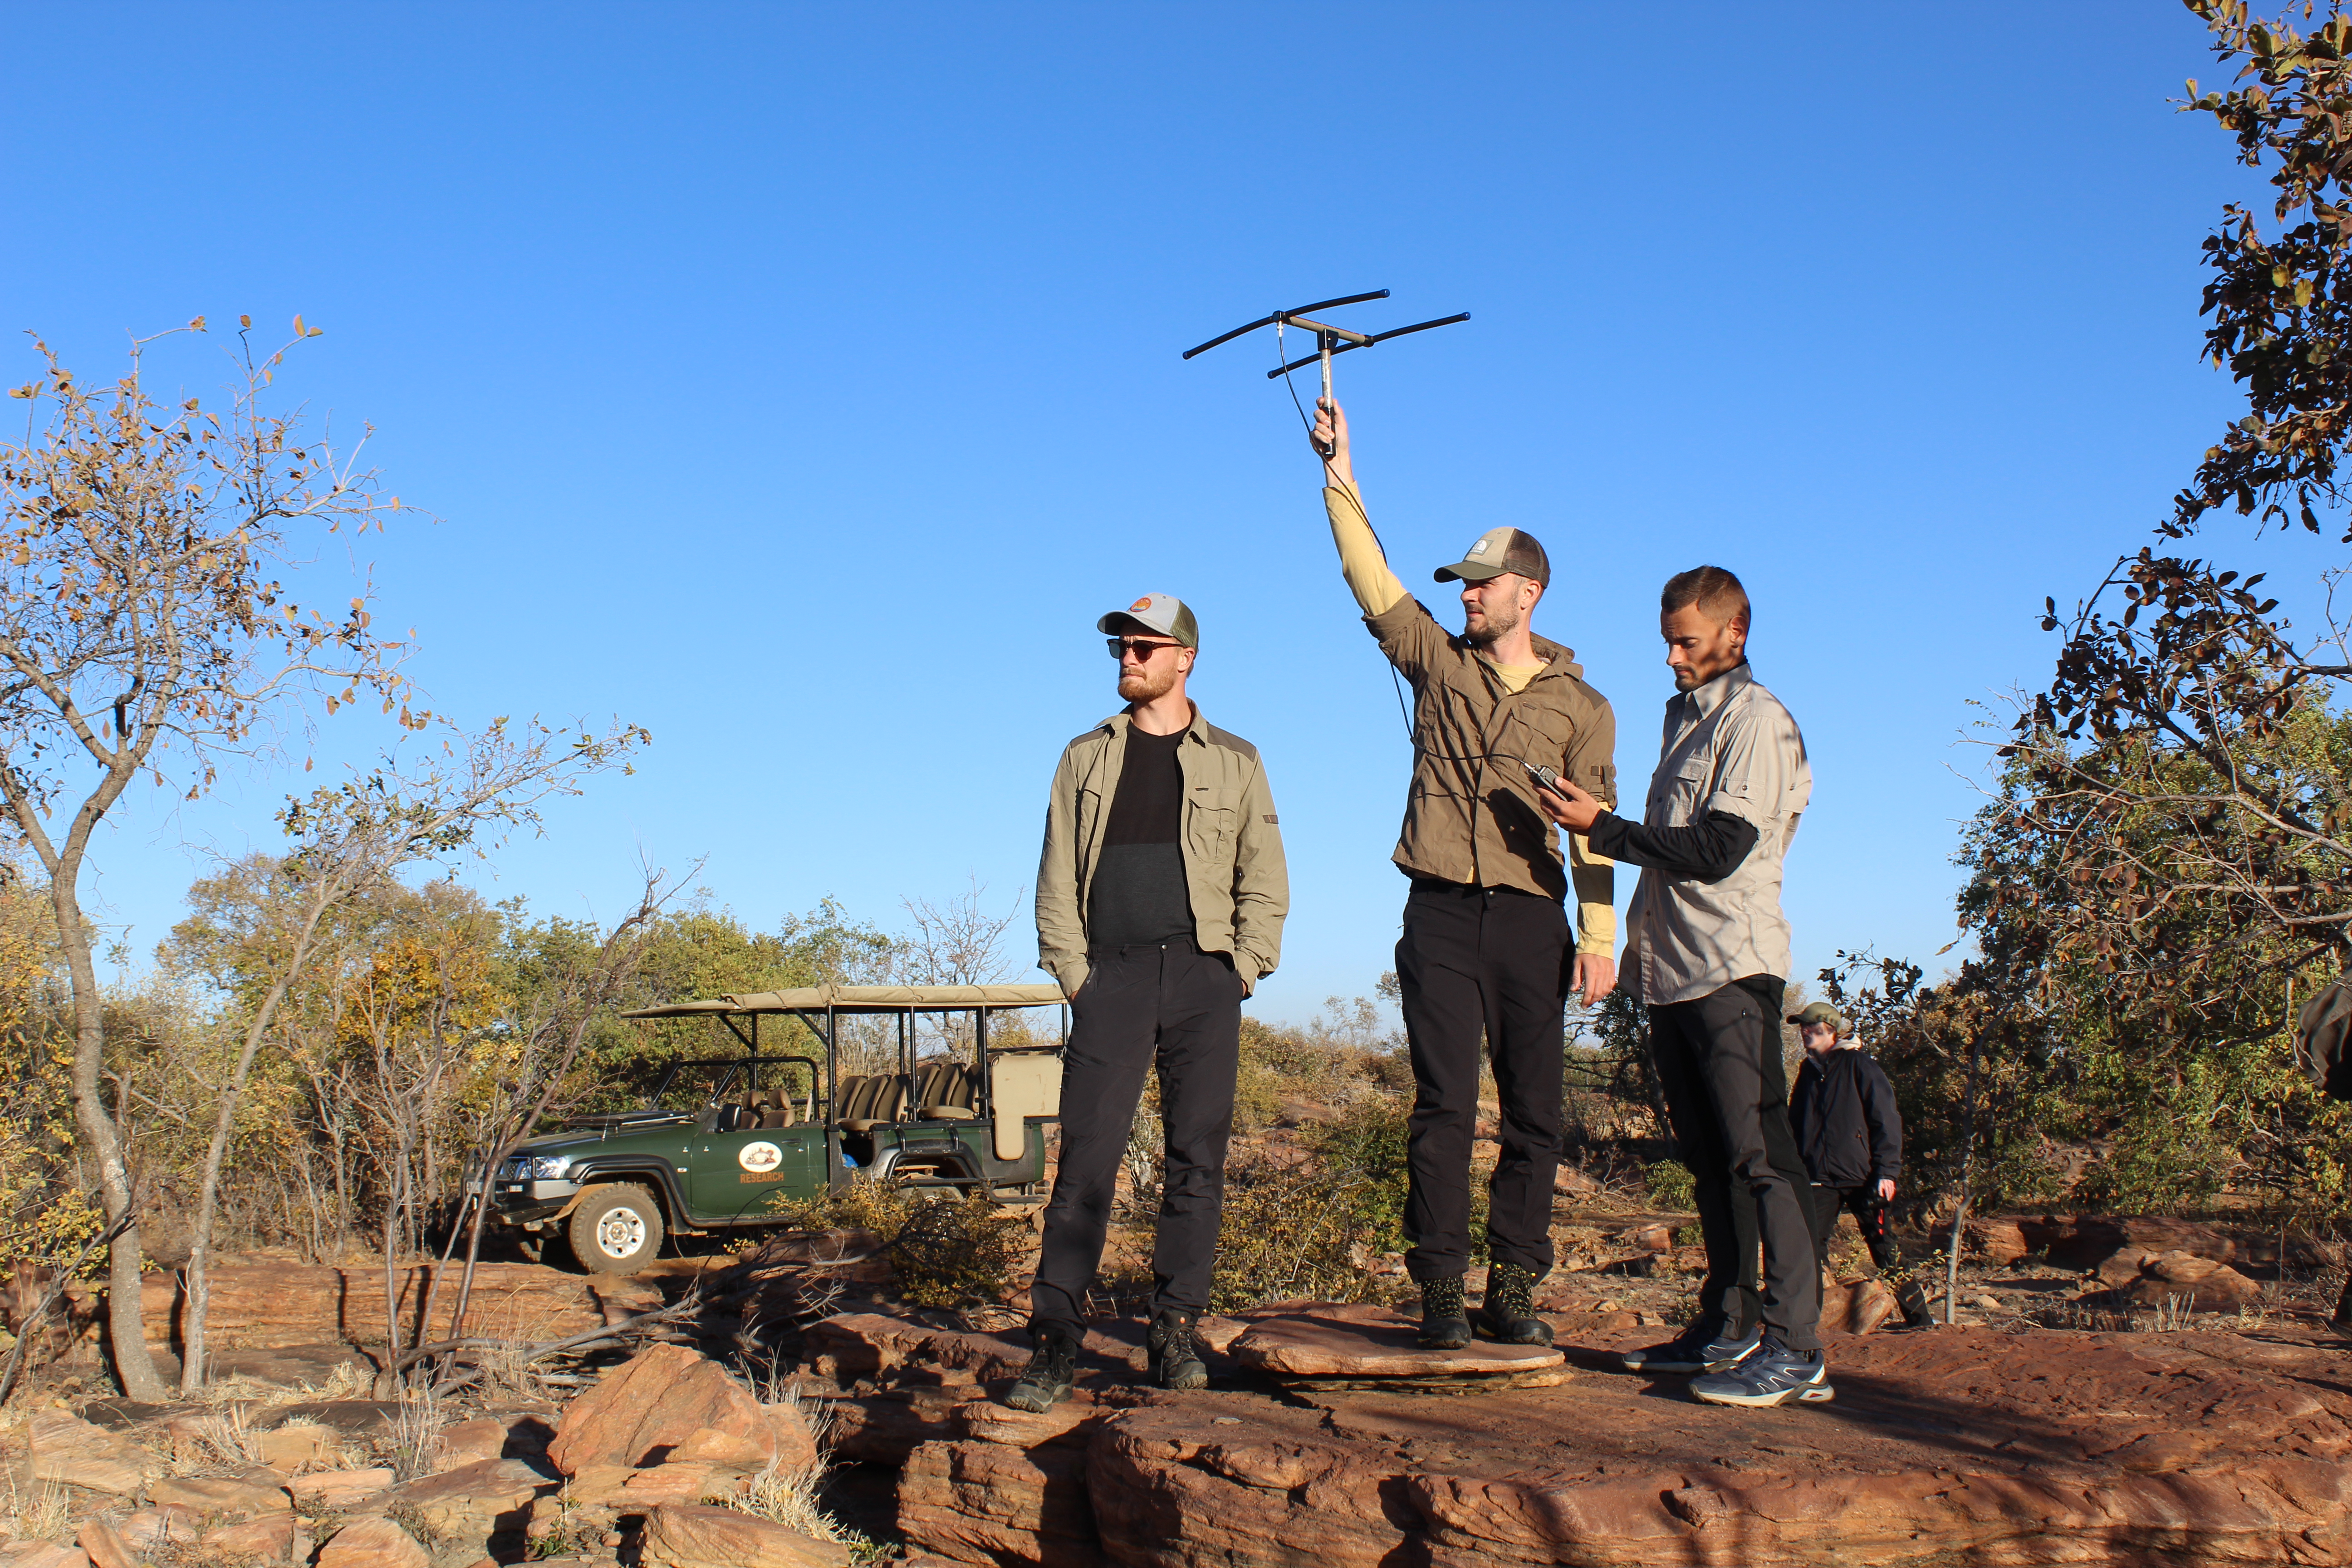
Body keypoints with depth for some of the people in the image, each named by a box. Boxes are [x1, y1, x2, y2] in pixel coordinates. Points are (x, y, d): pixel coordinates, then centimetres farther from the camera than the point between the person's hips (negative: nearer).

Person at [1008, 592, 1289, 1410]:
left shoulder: (1234, 762, 12)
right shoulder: (1086, 758, 15)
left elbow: (1264, 881, 10)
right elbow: (1056, 878, 11)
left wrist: (1242, 969, -2)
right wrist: (1073, 973, 0)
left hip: (1203, 975, 0)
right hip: (1113, 974, 0)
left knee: (1197, 1159, 0)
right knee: (1086, 1159, -7)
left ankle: (1176, 1332, 8)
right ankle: (1055, 1342, -6)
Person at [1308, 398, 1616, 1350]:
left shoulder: (1580, 704, 9)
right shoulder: (1438, 661, 12)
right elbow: (1371, 579, 4)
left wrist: (1599, 935, -4)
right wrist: (1339, 473, -3)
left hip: (1532, 920, 1)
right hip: (1442, 914, 0)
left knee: (1534, 1112, 2)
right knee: (1444, 1105, -4)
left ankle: (1513, 1289, 8)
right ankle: (1440, 1289, -1)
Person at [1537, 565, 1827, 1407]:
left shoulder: (1755, 718, -6)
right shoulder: (1685, 714, 21)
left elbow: (1717, 850, -16)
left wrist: (1603, 827, -15)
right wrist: (1638, 939, 17)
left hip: (1733, 967, -9)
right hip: (1672, 969, 9)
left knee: (1758, 1151, -12)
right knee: (1709, 1156, 11)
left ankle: (1796, 1347, -12)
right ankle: (1728, 1328, 17)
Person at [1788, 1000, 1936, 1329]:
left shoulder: (1858, 1064, -1)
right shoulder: (1809, 1070, 15)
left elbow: (1886, 1118, -5)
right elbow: (1795, 1123, 21)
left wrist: (1887, 1170, -12)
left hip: (1862, 1177, -4)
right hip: (1820, 1179, 4)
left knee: (1885, 1251, 0)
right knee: (1810, 1251, -4)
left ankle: (1921, 1319, 9)